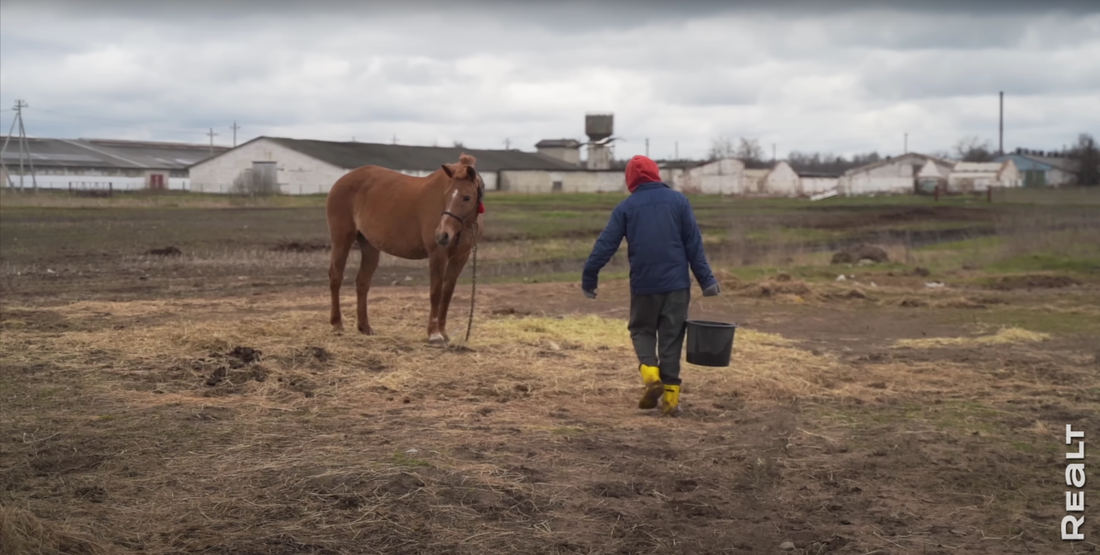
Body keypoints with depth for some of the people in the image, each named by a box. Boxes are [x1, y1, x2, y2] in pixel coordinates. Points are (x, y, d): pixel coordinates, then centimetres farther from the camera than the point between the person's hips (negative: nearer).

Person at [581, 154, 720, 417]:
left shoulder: (626, 207, 2)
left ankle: (650, 373, -8)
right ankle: (670, 393, 4)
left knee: (642, 330, 17)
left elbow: (605, 245, -1)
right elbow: (694, 243, 1)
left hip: (643, 284, 0)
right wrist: (706, 279, 2)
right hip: (676, 283, 0)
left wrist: (589, 277, 6)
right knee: (671, 336, 6)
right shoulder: (678, 200, 4)